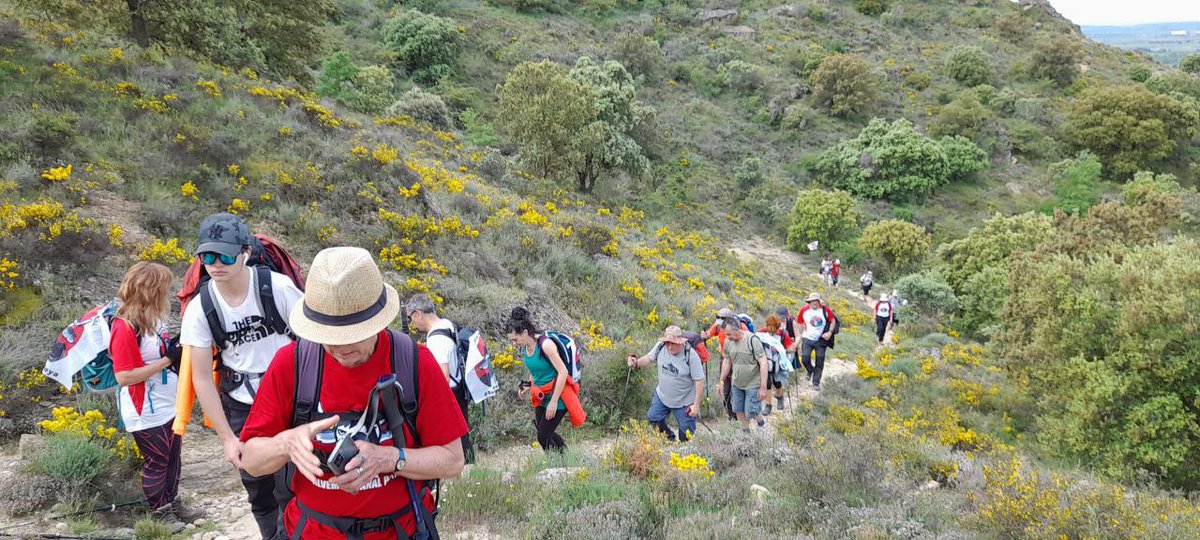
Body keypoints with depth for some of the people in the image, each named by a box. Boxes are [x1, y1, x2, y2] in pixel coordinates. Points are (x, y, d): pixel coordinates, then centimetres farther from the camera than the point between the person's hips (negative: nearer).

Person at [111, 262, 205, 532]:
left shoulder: (156, 320, 3)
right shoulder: (125, 328, -21)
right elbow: (124, 377, -23)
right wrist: (167, 360, -23)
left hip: (170, 406, 8)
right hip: (147, 414, -8)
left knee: (173, 457, 18)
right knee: (156, 461, 7)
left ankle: (173, 502, 34)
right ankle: (160, 512, 23)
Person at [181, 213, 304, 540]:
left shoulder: (277, 287, -17)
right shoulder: (199, 310, -10)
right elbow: (202, 378, -3)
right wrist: (227, 436, -3)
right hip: (241, 408, 3)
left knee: (290, 490, -6)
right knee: (258, 492, 14)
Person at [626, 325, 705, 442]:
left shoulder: (691, 355, -25)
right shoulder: (660, 346, -15)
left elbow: (699, 381, -19)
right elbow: (650, 357, 6)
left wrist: (696, 405, -17)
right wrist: (636, 362, -15)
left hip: (684, 402, -4)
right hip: (662, 396, 4)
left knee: (686, 436, 4)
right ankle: (669, 438, 37)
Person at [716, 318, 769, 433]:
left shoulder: (753, 340, -21)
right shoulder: (728, 342, -4)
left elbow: (763, 363, -20)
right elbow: (726, 362, 10)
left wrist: (763, 387, -21)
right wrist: (721, 381, 13)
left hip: (753, 385, -5)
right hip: (736, 384, 5)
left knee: (751, 413, -3)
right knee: (738, 410, 9)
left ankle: (762, 423, 29)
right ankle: (745, 432, 31)